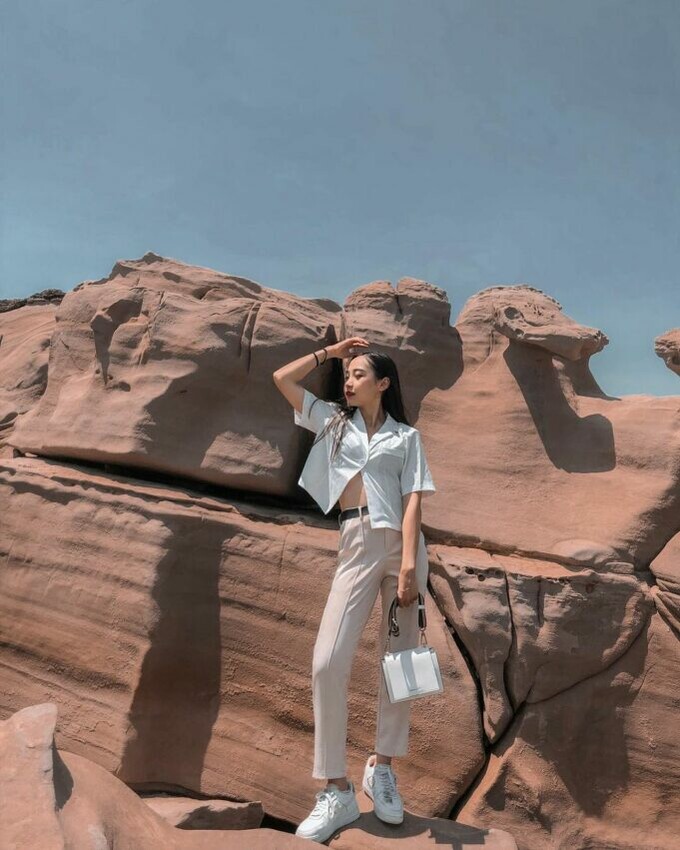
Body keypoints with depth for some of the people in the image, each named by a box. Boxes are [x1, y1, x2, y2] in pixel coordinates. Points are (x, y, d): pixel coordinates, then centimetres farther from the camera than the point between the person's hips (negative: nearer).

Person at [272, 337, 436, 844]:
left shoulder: (406, 436, 9)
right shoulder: (333, 421, 17)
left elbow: (413, 500, -2)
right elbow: (282, 379, 14)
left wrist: (409, 565, -12)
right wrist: (330, 351, 17)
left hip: (402, 542, -1)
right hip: (357, 545, 1)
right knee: (329, 662, -11)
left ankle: (382, 768, 24)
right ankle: (337, 790, 1)